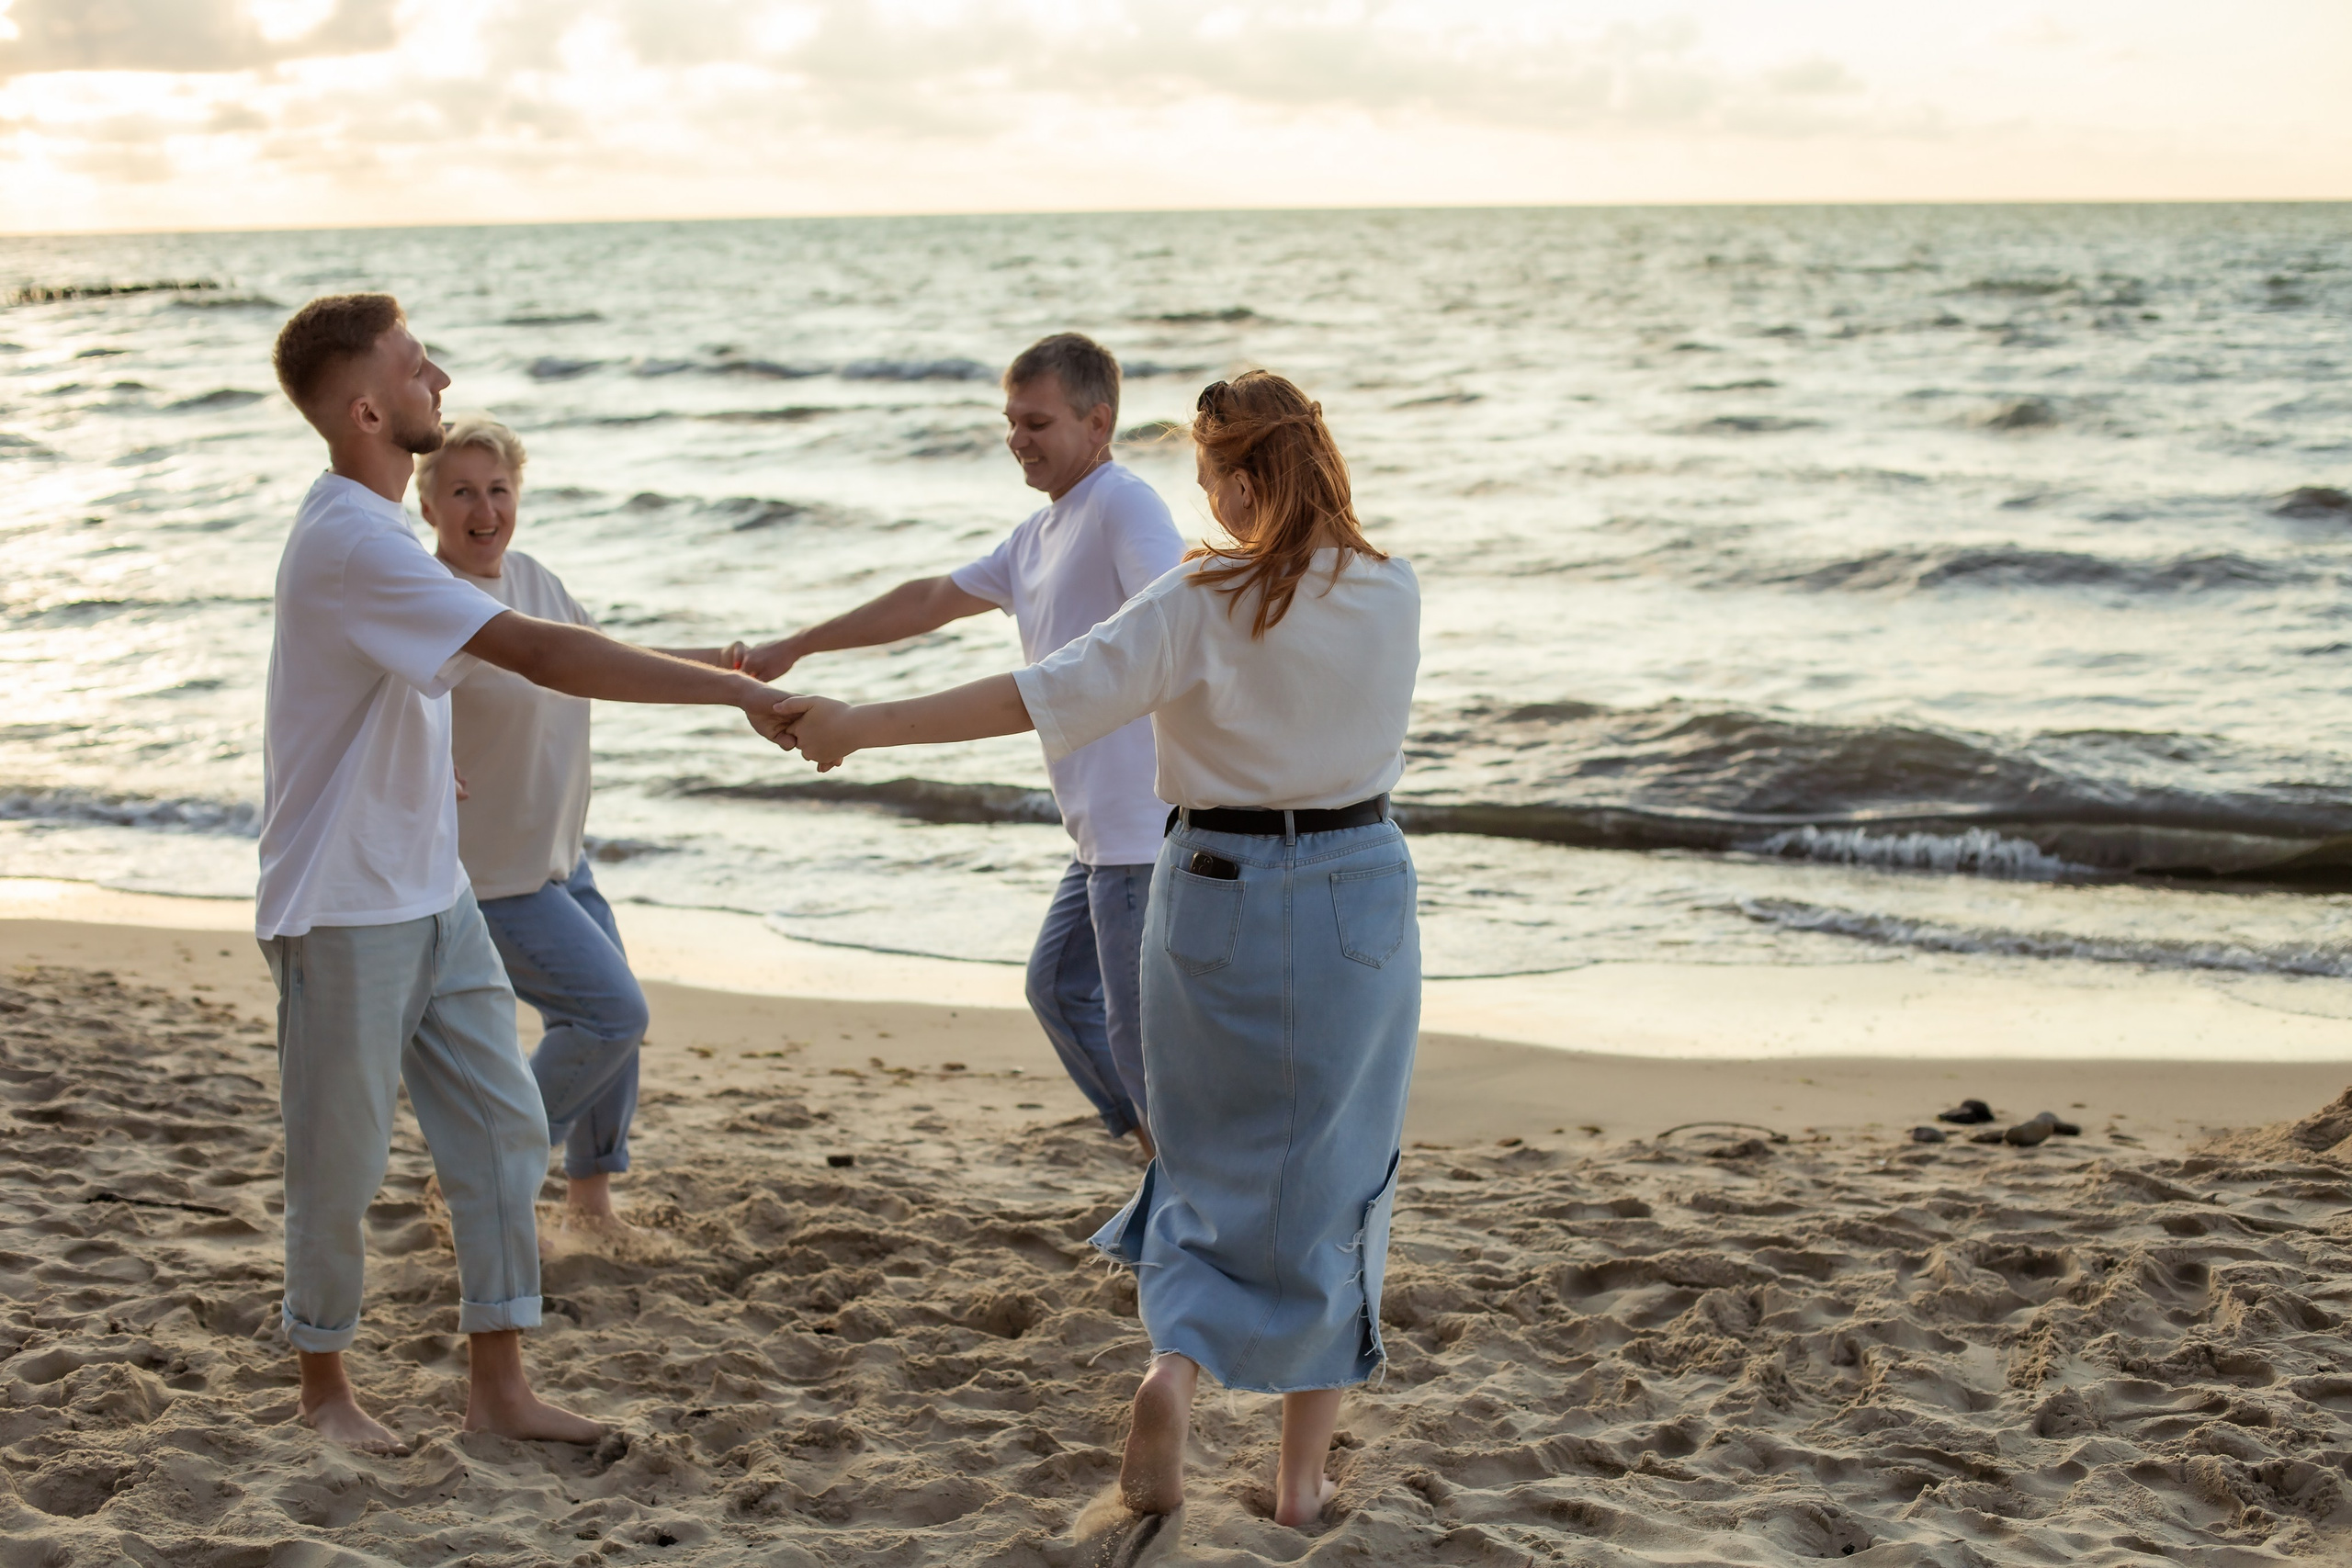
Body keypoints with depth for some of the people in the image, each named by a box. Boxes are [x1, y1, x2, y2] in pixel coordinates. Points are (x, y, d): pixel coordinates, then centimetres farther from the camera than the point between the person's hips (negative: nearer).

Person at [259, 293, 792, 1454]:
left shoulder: (366, 528, 9)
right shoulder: (350, 542, -24)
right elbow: (546, 655, -32)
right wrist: (740, 693, -33)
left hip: (432, 894, 9)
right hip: (344, 912, -9)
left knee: (502, 1129, 8)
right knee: (342, 1161, 5)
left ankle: (497, 1383, 17)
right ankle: (323, 1387, 24)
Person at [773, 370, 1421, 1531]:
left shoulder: (1200, 608, -15)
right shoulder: (1394, 598, -5)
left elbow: (1038, 698, -18)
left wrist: (863, 726, -13)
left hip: (1221, 900, -2)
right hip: (1358, 896, 2)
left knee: (1212, 1165, 18)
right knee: (1325, 1183, 11)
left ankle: (1174, 1361, -6)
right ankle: (1302, 1474, 15)